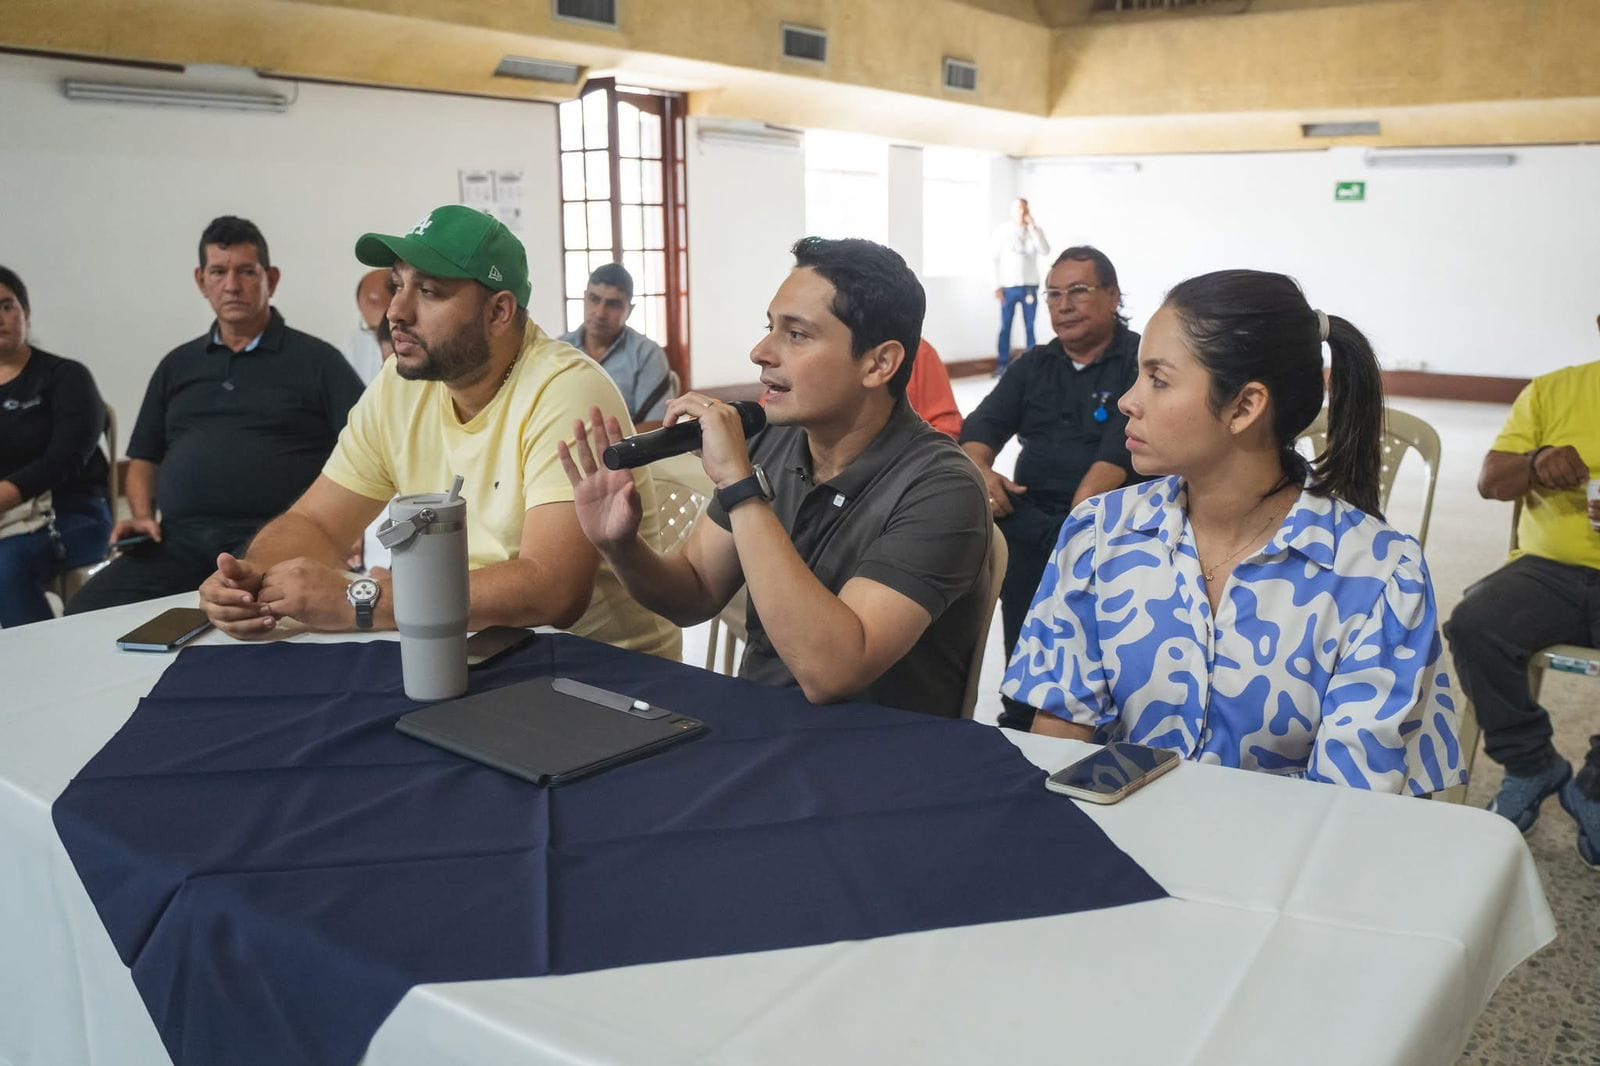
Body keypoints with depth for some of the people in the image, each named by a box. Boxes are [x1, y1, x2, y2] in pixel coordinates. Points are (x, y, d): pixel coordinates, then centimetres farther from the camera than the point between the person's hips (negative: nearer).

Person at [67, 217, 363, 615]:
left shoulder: (316, 360, 10)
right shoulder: (177, 366, 25)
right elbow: (143, 458, 30)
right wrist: (142, 516, 10)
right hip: (179, 541, 5)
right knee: (83, 617, -21)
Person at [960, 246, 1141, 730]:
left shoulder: (1139, 361, 1)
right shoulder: (1034, 365, 19)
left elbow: (1121, 446, -13)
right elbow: (983, 424, 10)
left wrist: (1078, 518, -26)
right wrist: (979, 469, -14)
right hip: (1030, 511, 5)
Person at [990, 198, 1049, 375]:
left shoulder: (1035, 230, 7)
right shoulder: (1002, 230, 1)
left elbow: (1045, 252, -9)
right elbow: (995, 259, 0)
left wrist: (1032, 228, -12)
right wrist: (997, 286, -6)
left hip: (1030, 286, 2)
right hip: (1008, 286, -2)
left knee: (1030, 326, 3)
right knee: (1005, 326, 0)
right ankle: (1002, 364, 6)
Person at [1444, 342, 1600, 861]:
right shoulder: (1553, 391, 11)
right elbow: (1489, 480, 6)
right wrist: (1535, 464, -17)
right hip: (1550, 567, 2)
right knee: (1472, 625, -27)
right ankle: (1532, 765, -3)